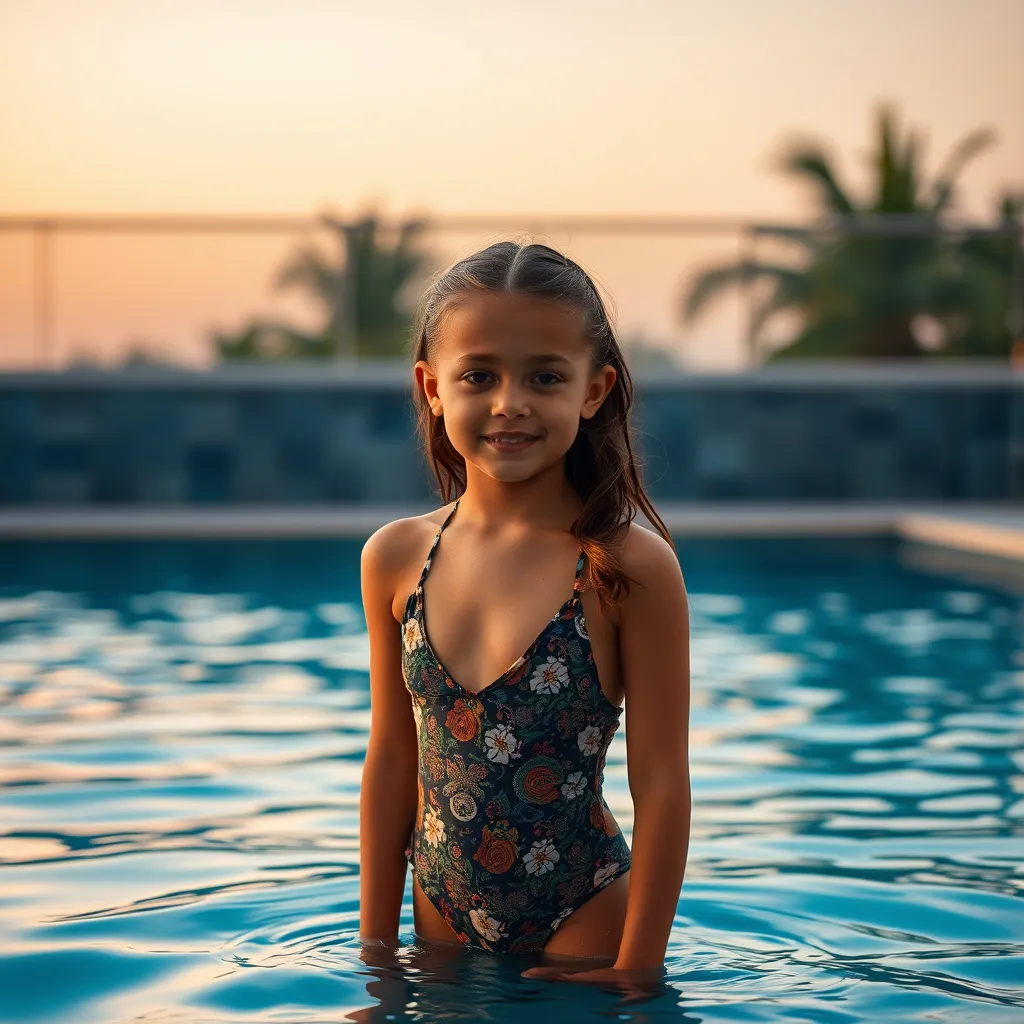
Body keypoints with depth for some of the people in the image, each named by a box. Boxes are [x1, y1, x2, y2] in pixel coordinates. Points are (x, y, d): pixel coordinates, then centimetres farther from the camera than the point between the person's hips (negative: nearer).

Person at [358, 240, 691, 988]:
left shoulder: (630, 568, -15)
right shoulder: (396, 559, -3)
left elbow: (661, 783, -13)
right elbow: (392, 760, 4)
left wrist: (638, 966, -12)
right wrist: (376, 940, 6)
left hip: (581, 923, -3)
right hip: (445, 920, 4)